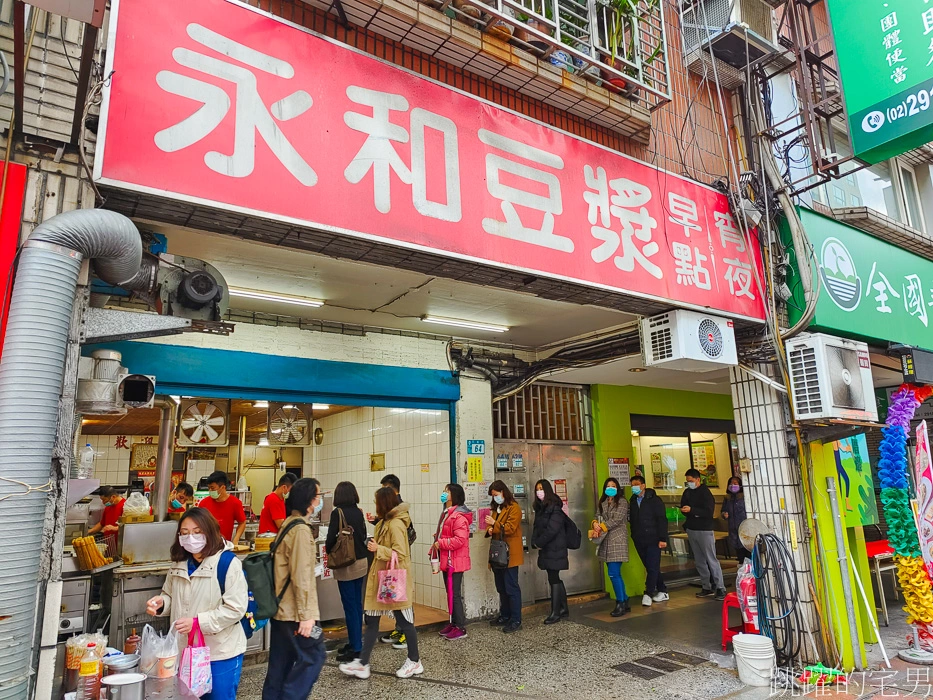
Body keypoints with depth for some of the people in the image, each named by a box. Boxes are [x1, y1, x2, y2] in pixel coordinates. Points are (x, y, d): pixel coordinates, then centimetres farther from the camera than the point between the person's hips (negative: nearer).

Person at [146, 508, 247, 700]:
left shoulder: (228, 563, -17)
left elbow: (235, 609, -20)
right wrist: (161, 602, -5)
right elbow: (171, 597, 17)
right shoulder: (179, 564, 5)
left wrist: (197, 622, -25)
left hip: (220, 653, -6)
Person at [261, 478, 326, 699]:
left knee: (281, 662, 15)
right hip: (294, 611, -10)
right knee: (313, 656, -2)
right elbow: (301, 576, -23)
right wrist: (306, 614, -21)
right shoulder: (301, 529, -20)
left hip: (281, 608, 10)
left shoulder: (288, 524, 11)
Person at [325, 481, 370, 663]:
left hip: (347, 564, -7)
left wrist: (330, 552, 5)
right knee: (357, 604, 15)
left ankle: (355, 648, 6)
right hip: (361, 561, 7)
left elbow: (331, 539, -13)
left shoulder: (338, 513, -14)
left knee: (350, 606, 1)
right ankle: (355, 642, 26)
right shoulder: (359, 512, 4)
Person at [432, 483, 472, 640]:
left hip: (455, 561, -10)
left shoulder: (459, 516, -19)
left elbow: (460, 539, -26)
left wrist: (440, 543, -18)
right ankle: (453, 623, 27)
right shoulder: (447, 514, 14)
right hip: (447, 560, 10)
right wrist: (436, 543, 7)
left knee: (455, 594, -2)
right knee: (450, 593, 16)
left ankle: (460, 627, 8)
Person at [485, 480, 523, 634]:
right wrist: (490, 529, -2)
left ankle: (516, 621, 1)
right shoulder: (496, 508, 18)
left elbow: (510, 528, -17)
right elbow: (492, 525, 19)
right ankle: (505, 616, 26)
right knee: (501, 587, 15)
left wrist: (494, 524, -21)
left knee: (511, 587, -5)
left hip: (509, 554, -8)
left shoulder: (514, 508, -10)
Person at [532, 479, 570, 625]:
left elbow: (552, 529, -19)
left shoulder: (555, 507, -14)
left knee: (553, 579, -5)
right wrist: (535, 541, -4)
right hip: (546, 549, 8)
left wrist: (539, 543, -12)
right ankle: (564, 609, 24)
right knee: (555, 578, 14)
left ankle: (555, 613, 3)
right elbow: (537, 527, 12)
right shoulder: (540, 507, 11)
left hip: (555, 549, -8)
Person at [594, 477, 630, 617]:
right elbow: (597, 517, 9)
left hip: (617, 540, -7)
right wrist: (595, 523, -13)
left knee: (613, 573, -10)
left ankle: (621, 604, 0)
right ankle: (625, 602, 20)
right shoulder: (602, 503, 16)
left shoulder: (622, 502, -4)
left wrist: (601, 527, -13)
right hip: (606, 541, 7)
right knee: (616, 574, 11)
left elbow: (617, 520, -13)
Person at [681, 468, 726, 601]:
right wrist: (684, 510, -7)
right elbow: (683, 506, 15)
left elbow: (709, 512, -18)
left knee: (711, 560, -4)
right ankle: (707, 587, 16)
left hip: (704, 530, -6)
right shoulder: (687, 492, 9)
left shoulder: (705, 492, -10)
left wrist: (692, 510, -25)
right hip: (691, 530, 6)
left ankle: (720, 588, 1)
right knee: (699, 561, 9)